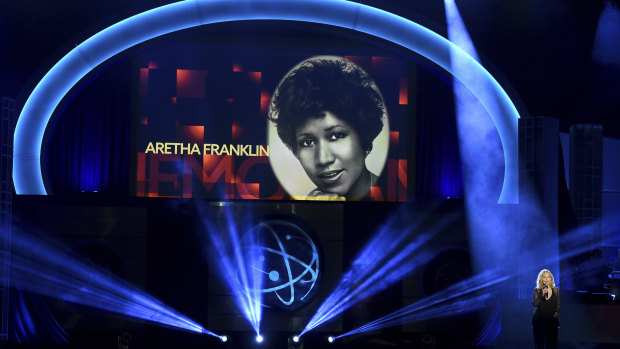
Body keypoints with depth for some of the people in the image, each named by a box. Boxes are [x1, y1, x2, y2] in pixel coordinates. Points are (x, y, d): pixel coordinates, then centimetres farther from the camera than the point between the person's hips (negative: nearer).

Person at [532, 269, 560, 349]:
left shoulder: (556, 290, 8)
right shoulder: (537, 290, 3)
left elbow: (559, 304, 10)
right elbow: (535, 304, -9)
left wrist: (557, 312, -9)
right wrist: (542, 294, -20)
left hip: (552, 319, 1)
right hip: (539, 319, -1)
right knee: (539, 343, -1)